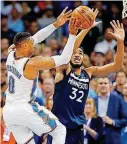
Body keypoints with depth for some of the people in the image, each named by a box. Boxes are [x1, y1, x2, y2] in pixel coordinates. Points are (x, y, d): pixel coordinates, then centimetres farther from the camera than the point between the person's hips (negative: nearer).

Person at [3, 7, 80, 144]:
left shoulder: (11, 55, 2)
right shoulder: (33, 63, -19)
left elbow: (36, 38, 11)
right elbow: (64, 58, -17)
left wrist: (56, 24, 7)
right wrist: (72, 34, -15)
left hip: (8, 112, 7)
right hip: (25, 110, -7)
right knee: (60, 131, 11)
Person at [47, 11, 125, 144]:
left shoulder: (89, 72, 7)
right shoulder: (63, 70, -5)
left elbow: (116, 66, 2)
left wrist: (120, 42, -12)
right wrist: (87, 28, -31)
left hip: (77, 126, 5)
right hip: (59, 124, -5)